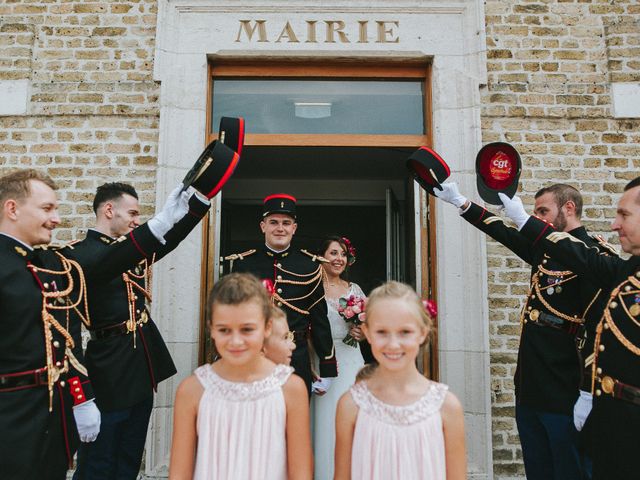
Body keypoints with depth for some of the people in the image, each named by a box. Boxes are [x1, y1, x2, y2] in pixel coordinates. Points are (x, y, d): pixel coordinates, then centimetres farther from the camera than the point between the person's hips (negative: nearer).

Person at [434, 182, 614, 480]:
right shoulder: (542, 249, 10)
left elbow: (600, 329, -18)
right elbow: (502, 231, 20)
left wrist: (588, 394, -19)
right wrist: (458, 201, 19)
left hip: (566, 398, -7)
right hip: (529, 389, 8)